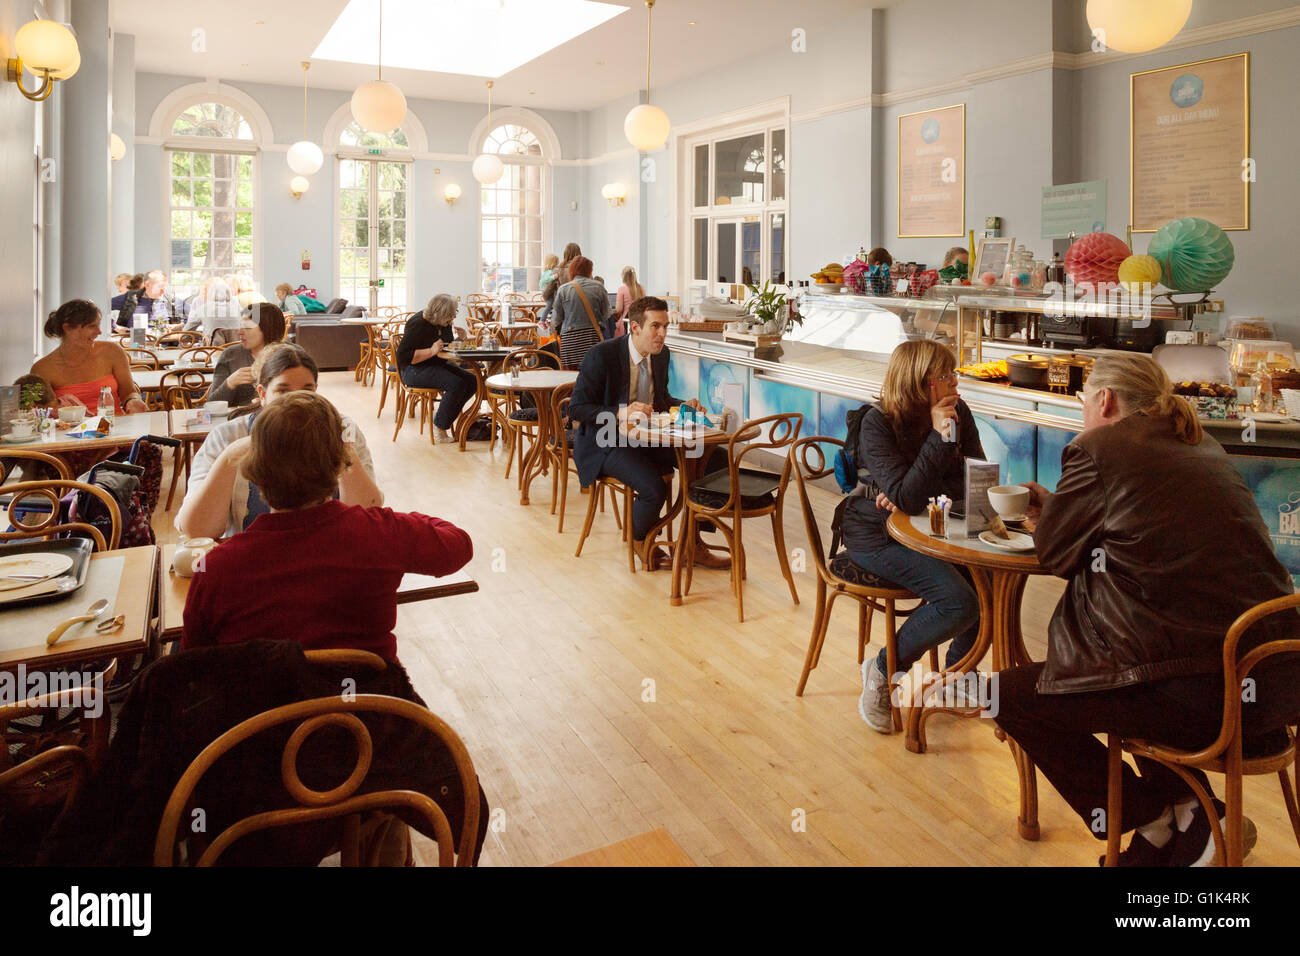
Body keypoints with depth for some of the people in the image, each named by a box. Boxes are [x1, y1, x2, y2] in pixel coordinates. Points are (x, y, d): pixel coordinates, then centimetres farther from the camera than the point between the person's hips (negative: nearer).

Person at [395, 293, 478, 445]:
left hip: (437, 365, 9)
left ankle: (441, 414, 3)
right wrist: (431, 351, -29)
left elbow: (448, 345, 24)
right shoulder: (418, 324, -17)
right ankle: (439, 430, -19)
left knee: (472, 381, -10)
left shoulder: (444, 323, 7)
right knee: (456, 384, -29)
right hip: (414, 371, -9)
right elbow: (403, 356, -21)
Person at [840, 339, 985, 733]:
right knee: (959, 602, -24)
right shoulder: (878, 423, -17)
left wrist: (911, 496, -15)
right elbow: (905, 497, -25)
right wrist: (939, 437, -27)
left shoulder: (958, 413, -1)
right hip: (878, 536, -6)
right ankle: (882, 671, -1)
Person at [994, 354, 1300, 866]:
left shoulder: (1098, 449, -8)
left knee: (1013, 695, 0)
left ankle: (1163, 824, 9)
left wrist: (1049, 513, 23)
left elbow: (1052, 550, 2)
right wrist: (1056, 509, 28)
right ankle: (1187, 808, 27)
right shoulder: (1202, 446, 15)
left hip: (1206, 691, -9)